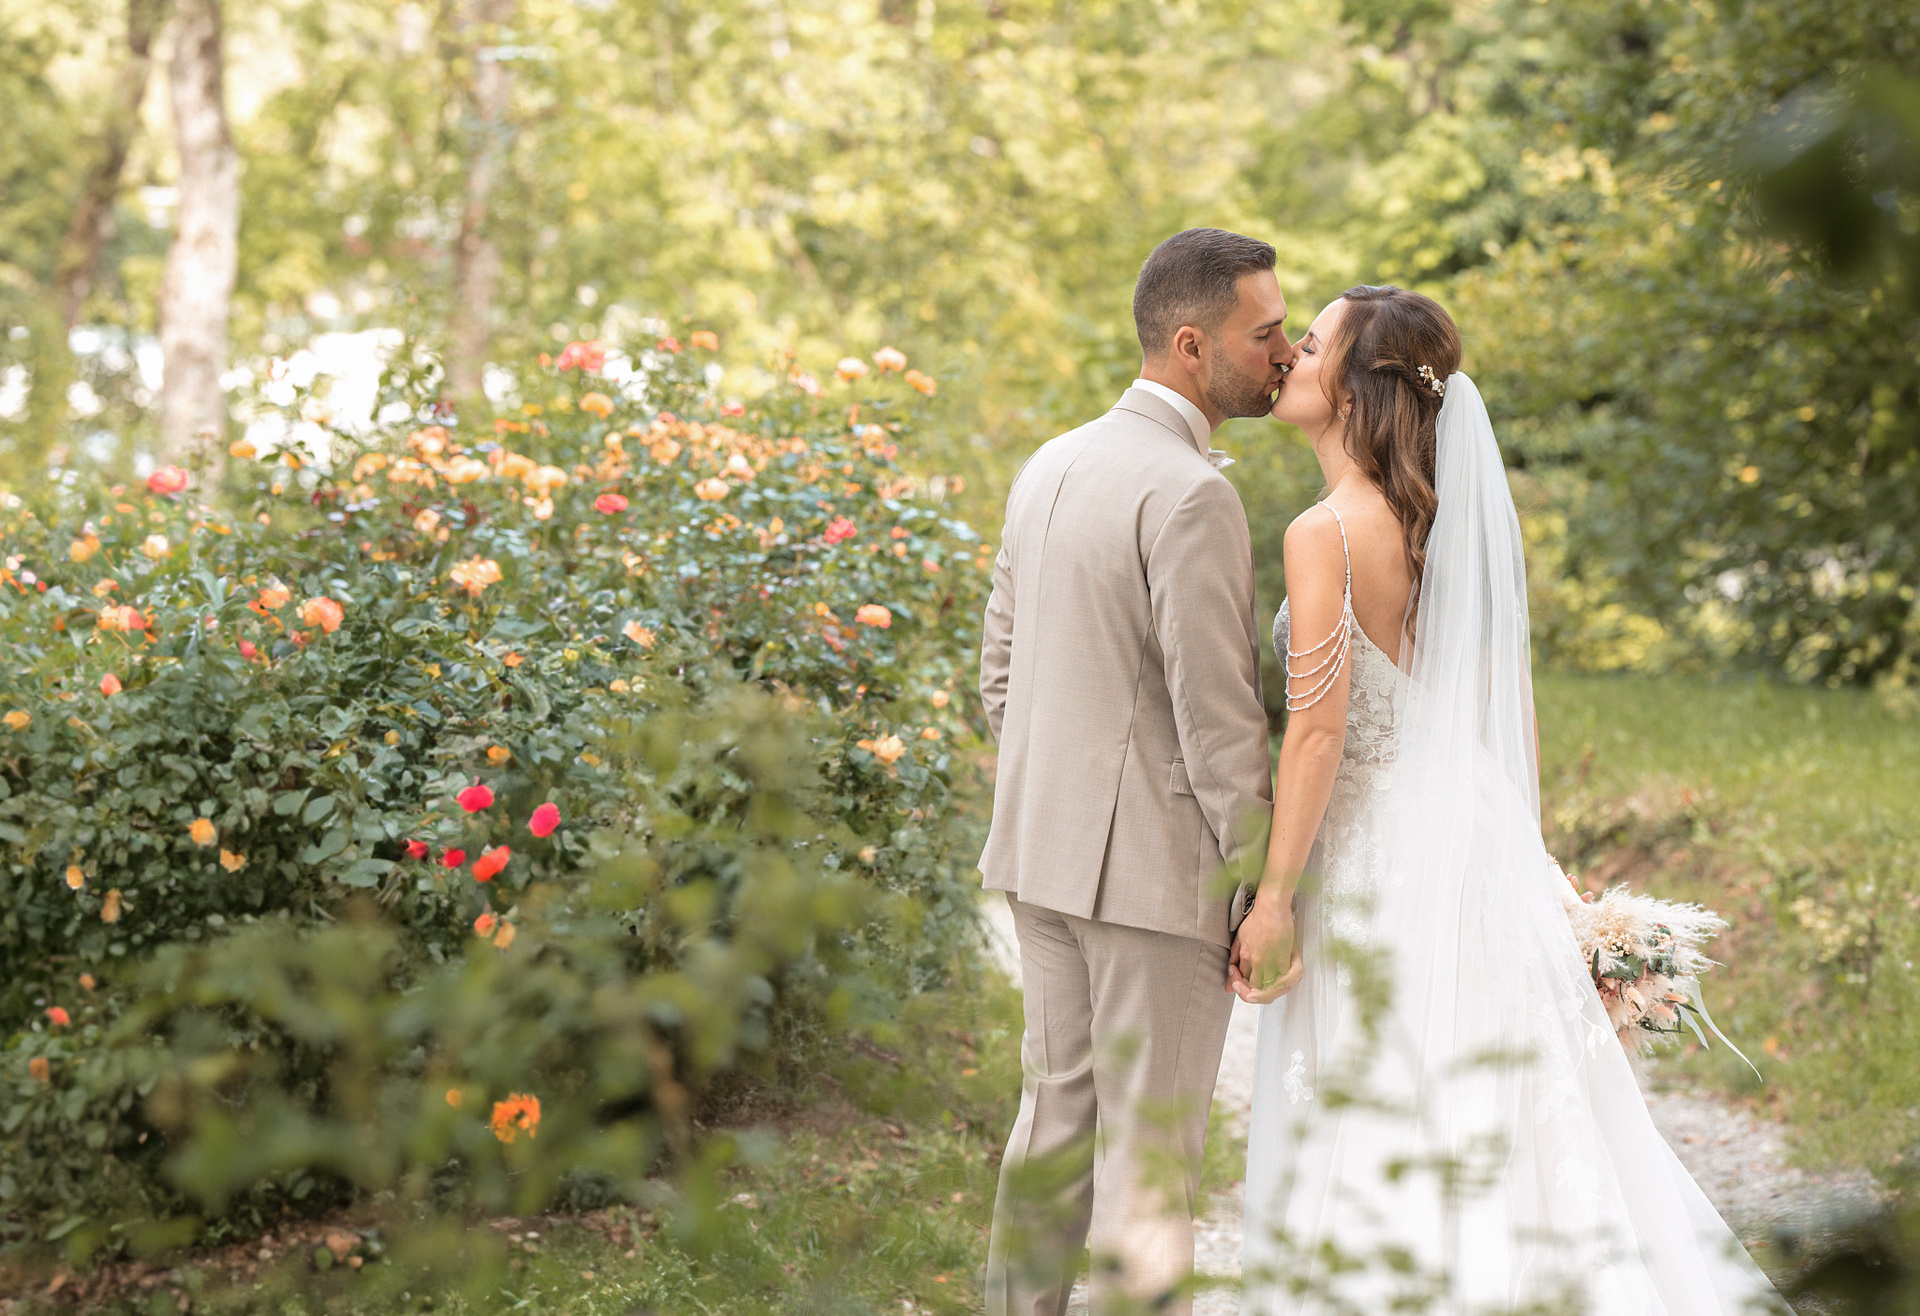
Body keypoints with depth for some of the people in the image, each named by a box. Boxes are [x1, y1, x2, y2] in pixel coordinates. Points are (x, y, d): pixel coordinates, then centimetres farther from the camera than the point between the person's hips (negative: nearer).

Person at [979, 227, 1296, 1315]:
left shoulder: (1049, 467, 10)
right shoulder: (1191, 493, -17)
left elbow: (1000, 667, 16)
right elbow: (1217, 716, -18)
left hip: (1044, 855, 9)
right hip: (1159, 862, -8)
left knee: (1055, 1115, 18)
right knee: (1151, 1153, 0)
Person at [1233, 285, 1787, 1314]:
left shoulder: (1326, 535, -16)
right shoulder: (1460, 521, 6)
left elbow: (1319, 732, -19)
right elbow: (1513, 719, 11)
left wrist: (1272, 900, -15)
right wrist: (1516, 855, 19)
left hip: (1372, 868, -7)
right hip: (1478, 848, 7)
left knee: (1375, 1146, 2)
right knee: (1497, 1133, 14)